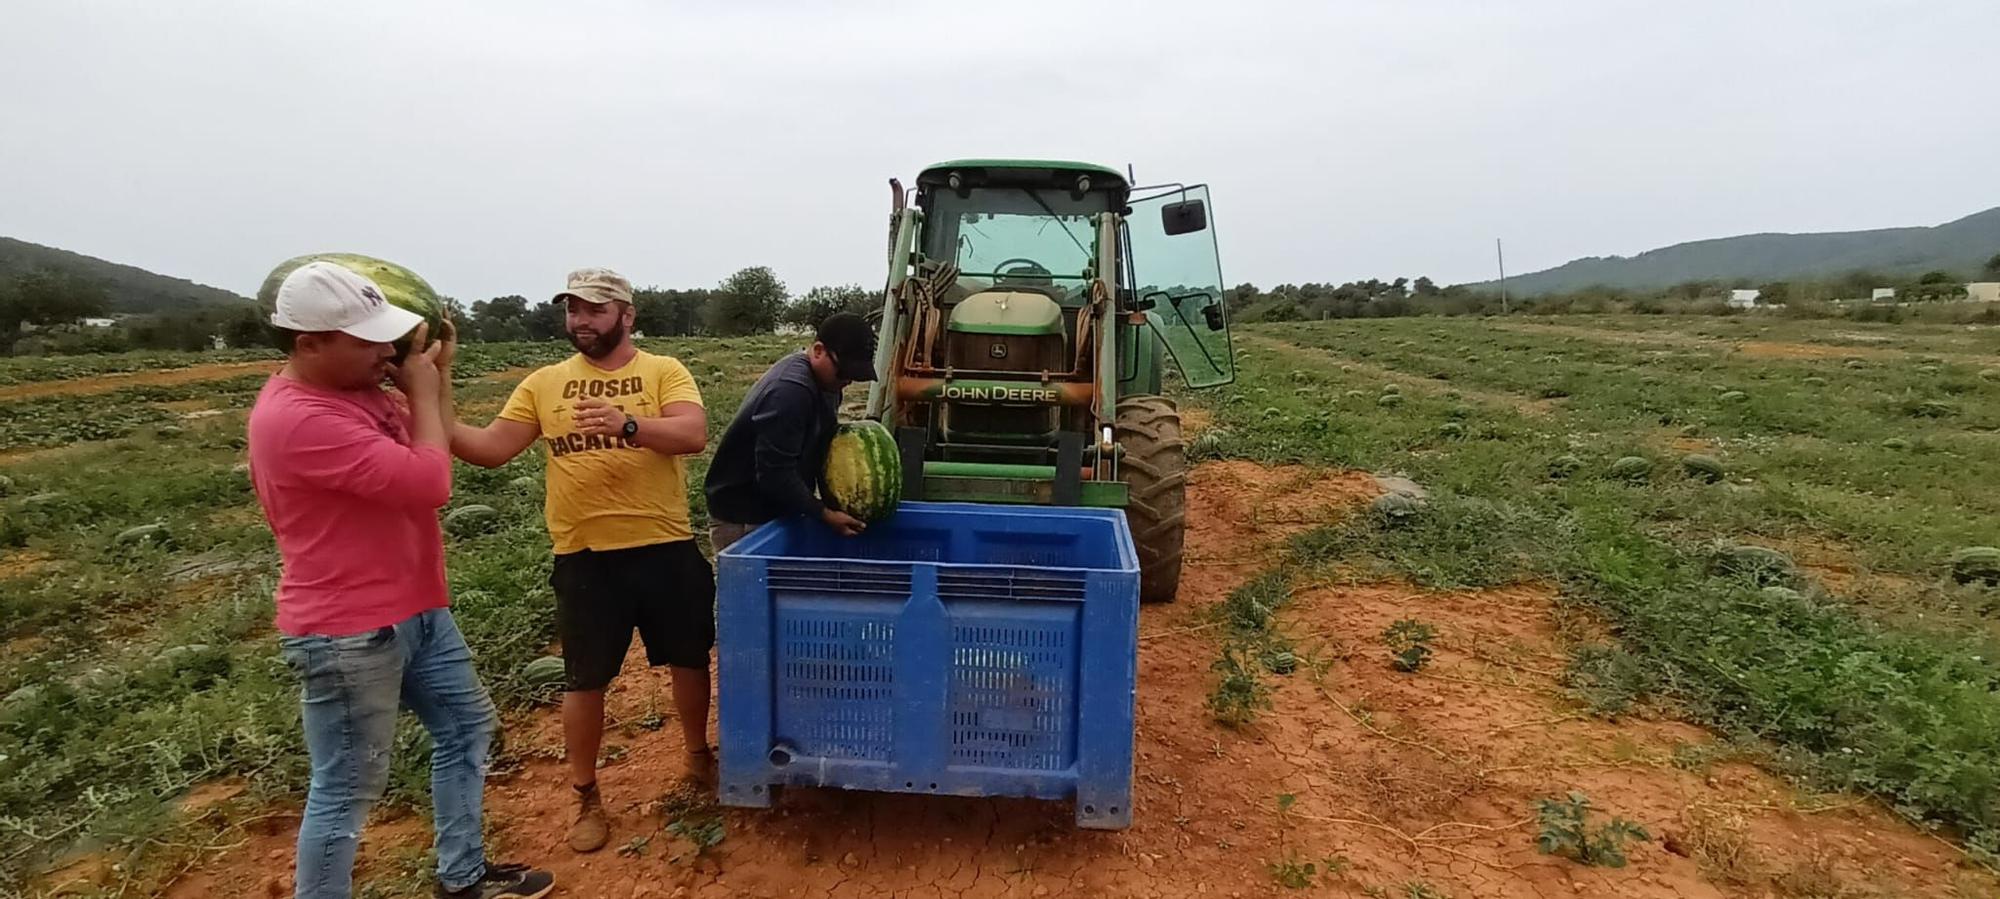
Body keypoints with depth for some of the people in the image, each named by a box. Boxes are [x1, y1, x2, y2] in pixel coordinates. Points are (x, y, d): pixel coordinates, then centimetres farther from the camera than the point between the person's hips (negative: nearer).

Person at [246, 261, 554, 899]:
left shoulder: (355, 389, 5)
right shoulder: (298, 419, -25)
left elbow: (424, 453, 17)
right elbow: (429, 481, -28)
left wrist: (437, 376, 5)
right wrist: (423, 391, -14)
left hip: (416, 611, 10)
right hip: (348, 635, -10)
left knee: (467, 726, 19)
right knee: (348, 789, 3)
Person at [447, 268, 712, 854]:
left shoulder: (664, 371, -2)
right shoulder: (544, 383, 6)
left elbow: (694, 435, -18)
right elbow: (492, 448, 1)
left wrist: (629, 425, -34)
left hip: (665, 548, -1)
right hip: (584, 556, 1)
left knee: (689, 660, 14)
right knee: (584, 679, 10)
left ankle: (699, 755, 39)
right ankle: (586, 798, 29)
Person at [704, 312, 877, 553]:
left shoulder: (822, 381, 4)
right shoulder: (789, 390, -26)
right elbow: (775, 475, -26)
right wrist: (825, 515, -21)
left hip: (776, 512, 9)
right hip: (742, 521, -9)